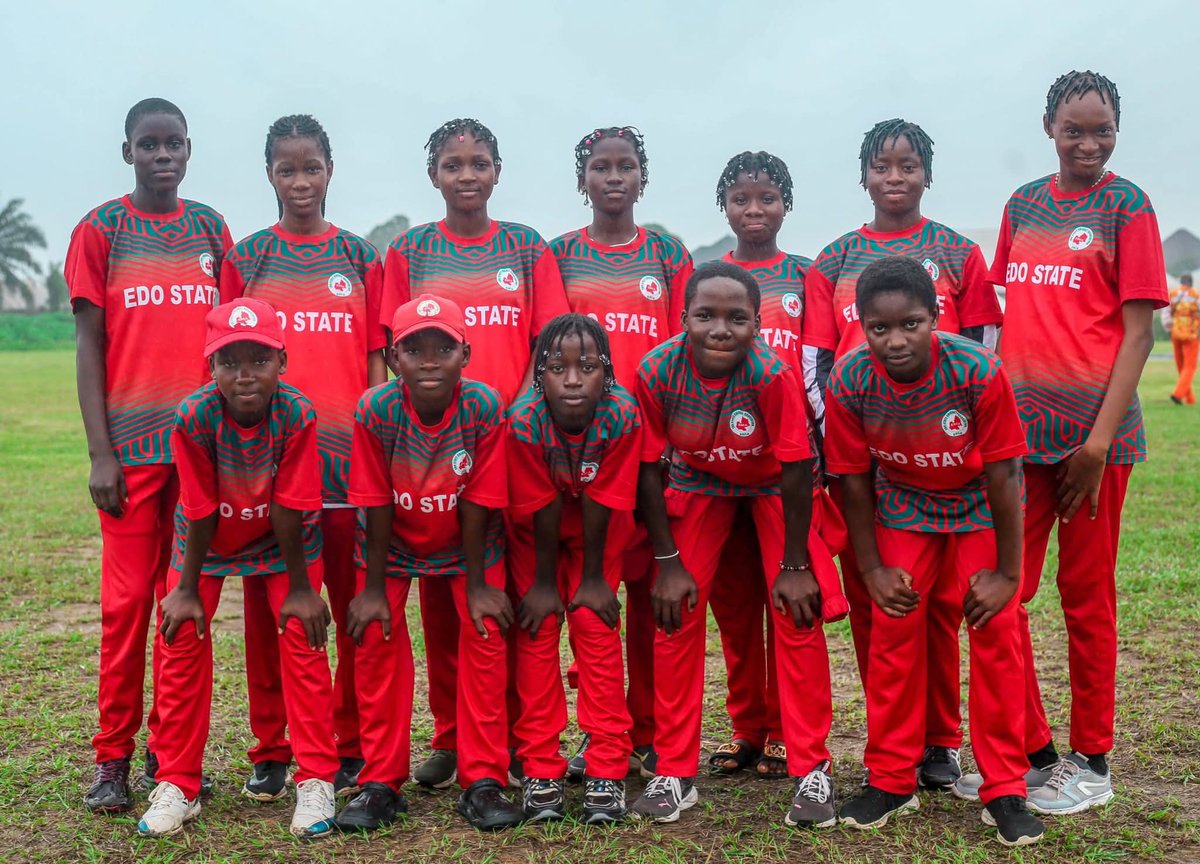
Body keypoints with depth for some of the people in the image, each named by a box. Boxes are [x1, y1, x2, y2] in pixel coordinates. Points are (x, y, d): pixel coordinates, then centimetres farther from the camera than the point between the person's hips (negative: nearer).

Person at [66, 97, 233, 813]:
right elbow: (89, 344, 0)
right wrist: (100, 452, -7)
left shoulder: (211, 229, 11)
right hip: (132, 444, -2)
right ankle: (113, 758, 11)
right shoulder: (100, 231, 3)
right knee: (127, 600, 0)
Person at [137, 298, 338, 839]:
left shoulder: (297, 415, -31)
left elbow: (290, 509, -24)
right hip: (208, 539, 1)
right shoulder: (195, 416, -29)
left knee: (300, 632, -11)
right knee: (180, 634, -7)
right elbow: (199, 512, -20)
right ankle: (176, 785, 8)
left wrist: (300, 587, -16)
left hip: (281, 540, -1)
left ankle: (316, 780, 1)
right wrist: (186, 589, -12)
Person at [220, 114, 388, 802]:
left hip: (348, 453, 0)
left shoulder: (362, 258, 9)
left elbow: (377, 359, 8)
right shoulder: (245, 259, 9)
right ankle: (271, 751, 16)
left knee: (356, 605, 3)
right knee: (269, 606, 5)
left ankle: (353, 747, 14)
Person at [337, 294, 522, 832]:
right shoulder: (375, 409, -27)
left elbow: (477, 504, -21)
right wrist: (373, 588, -14)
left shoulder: (485, 407, -28)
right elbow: (377, 506, -19)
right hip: (394, 543, 1)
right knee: (376, 637, -8)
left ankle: (483, 781, 0)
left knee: (486, 635, -10)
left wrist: (476, 584, -15)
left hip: (465, 544, 0)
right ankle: (381, 782, 6)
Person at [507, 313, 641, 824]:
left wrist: (593, 577, -16)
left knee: (596, 622, -8)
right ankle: (540, 769, 3)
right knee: (537, 626, -5)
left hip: (598, 528, 0)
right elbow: (542, 510, -24)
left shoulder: (622, 415, -33)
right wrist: (543, 582, -15)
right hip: (536, 529, 0)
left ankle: (606, 769, -1)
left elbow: (600, 503, -24)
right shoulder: (523, 421, -33)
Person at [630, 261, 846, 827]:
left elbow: (796, 470, -24)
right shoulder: (656, 371, -28)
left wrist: (793, 566, -17)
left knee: (797, 614, -9)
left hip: (771, 484, -2)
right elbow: (648, 467, -15)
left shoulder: (773, 373, -34)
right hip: (698, 483, 2)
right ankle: (675, 773, 8)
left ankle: (811, 771, 6)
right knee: (675, 614, -4)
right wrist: (668, 562, -13)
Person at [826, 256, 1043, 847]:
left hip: (980, 504, -1)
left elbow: (1002, 474, -21)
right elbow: (855, 478, -12)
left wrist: (1006, 572, -16)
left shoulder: (978, 371, -31)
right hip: (903, 506, 2)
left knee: (996, 632, -7)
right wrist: (872, 569, -8)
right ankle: (891, 781, 12)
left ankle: (1004, 790, 7)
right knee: (892, 633, -4)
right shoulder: (849, 381, -26)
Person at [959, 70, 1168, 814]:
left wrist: (1101, 436, -14)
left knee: (1087, 596, 6)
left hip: (1091, 432, -4)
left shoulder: (1126, 207, -2)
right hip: (1017, 426, 5)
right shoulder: (1023, 204, 12)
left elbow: (1139, 330, -6)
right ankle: (1029, 751, 22)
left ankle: (1091, 762, 20)